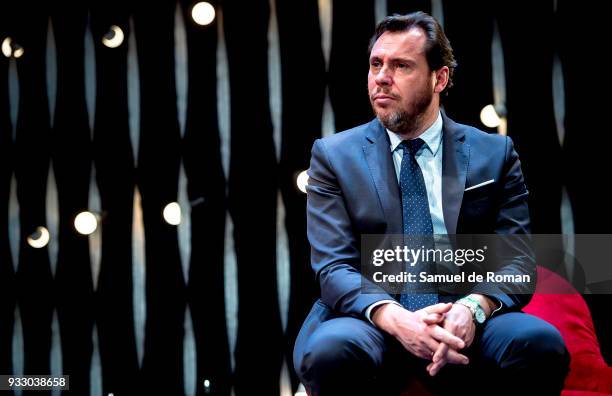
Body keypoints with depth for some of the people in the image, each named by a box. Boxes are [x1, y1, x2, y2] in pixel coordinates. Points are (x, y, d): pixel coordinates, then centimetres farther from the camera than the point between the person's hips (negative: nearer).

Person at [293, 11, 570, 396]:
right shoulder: (335, 156, 7)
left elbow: (517, 257, 3)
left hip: (464, 323, 1)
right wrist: (395, 319, -23)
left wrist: (473, 308, -20)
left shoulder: (494, 153, 10)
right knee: (333, 349, -34)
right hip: (372, 323, 0)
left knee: (541, 343, -30)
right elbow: (334, 267, -2)